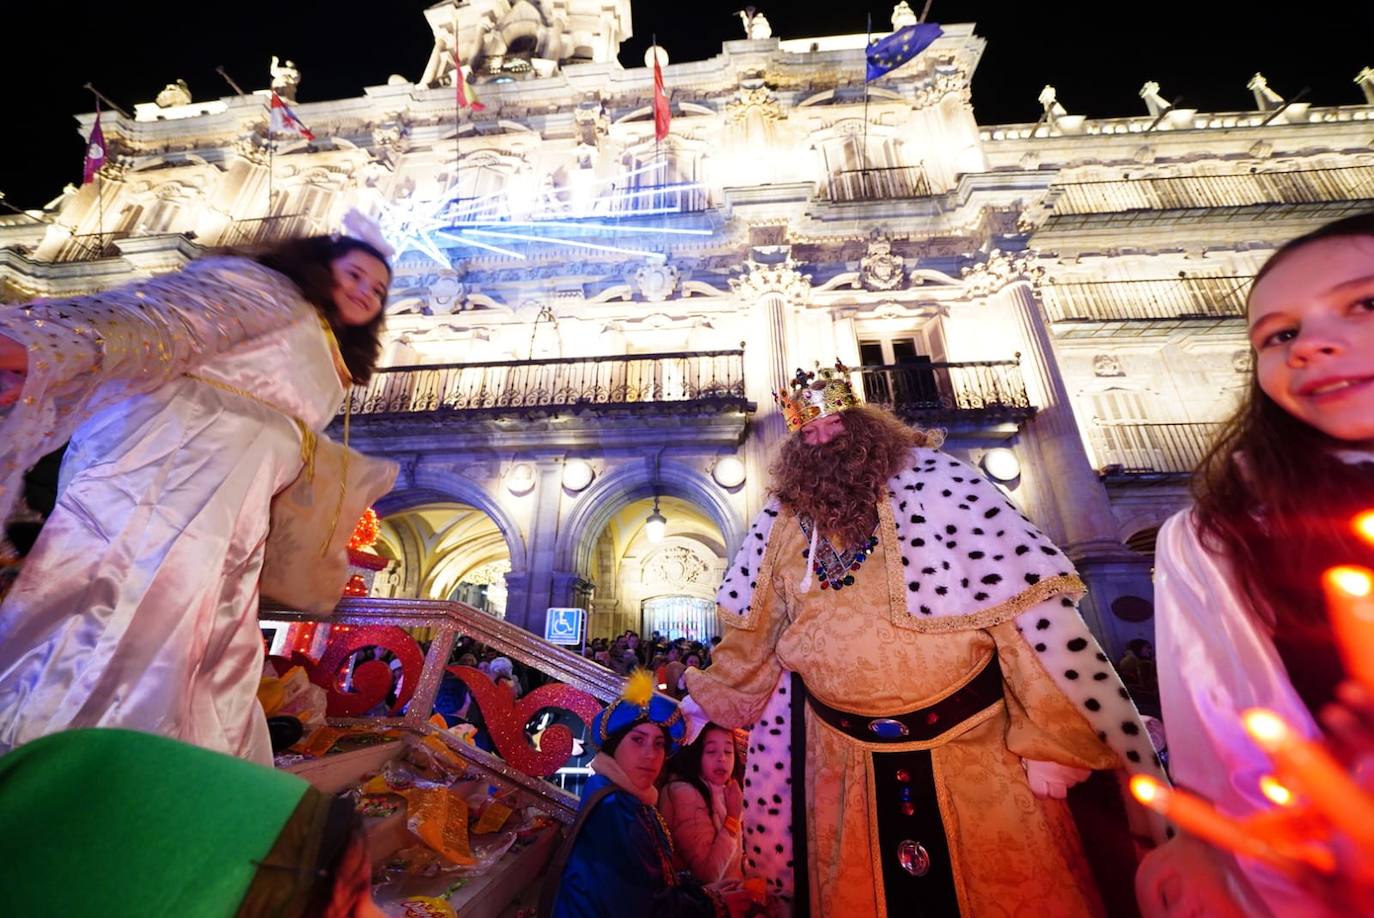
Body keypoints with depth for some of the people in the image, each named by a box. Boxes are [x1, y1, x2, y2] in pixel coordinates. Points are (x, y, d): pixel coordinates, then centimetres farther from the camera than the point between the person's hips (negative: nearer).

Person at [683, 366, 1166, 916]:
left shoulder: (935, 482, -12)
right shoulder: (781, 523, 0)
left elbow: (1028, 602, -15)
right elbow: (752, 635, 10)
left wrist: (1050, 736, -16)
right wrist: (705, 703, 17)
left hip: (970, 746, -3)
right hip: (844, 758, 4)